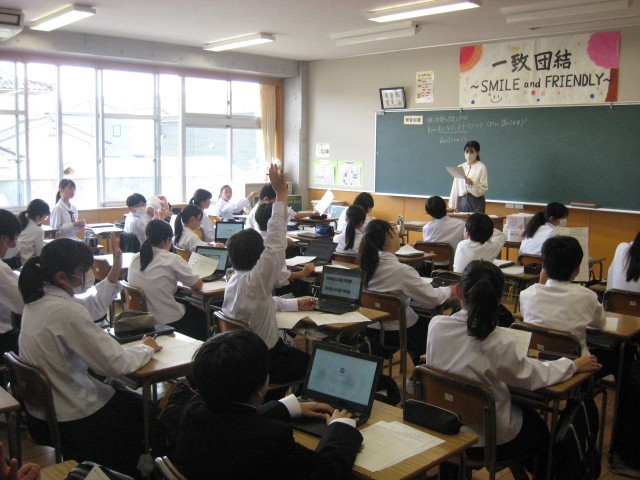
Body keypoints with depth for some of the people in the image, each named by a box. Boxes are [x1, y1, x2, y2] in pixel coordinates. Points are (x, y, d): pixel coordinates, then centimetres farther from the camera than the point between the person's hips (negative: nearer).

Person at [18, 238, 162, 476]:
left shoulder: (38, 298, -3)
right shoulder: (66, 311, -30)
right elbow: (116, 364, -26)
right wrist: (147, 348, -10)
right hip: (68, 423, -8)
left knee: (126, 397, 29)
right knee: (143, 410, 17)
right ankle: (122, 474, 39)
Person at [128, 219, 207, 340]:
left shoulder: (135, 259, 0)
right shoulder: (172, 259, -16)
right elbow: (198, 285, -8)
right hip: (168, 322, -6)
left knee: (189, 307, 30)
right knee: (202, 315, 22)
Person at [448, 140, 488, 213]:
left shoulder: (481, 167, -2)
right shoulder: (460, 167, 9)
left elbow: (484, 189, -5)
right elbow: (455, 188, 9)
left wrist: (472, 184, -21)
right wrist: (452, 206, 5)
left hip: (476, 201, -3)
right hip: (462, 201, 3)